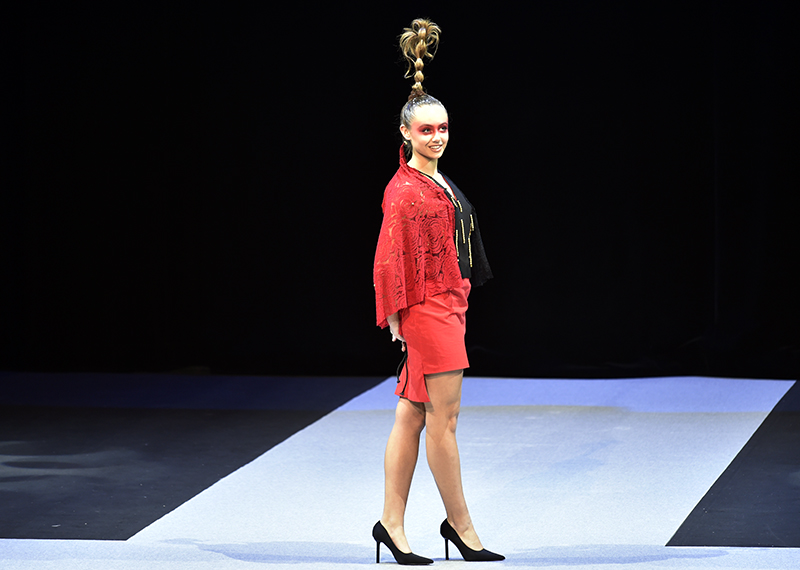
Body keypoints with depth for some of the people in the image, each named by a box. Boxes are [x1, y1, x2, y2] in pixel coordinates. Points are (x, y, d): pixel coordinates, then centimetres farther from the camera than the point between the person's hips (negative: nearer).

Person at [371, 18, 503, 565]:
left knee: (411, 418, 9)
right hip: (426, 309, -9)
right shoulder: (404, 189, -12)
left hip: (448, 305, 9)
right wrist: (397, 315, -15)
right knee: (443, 419, -3)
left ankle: (392, 524, 12)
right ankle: (461, 525, 4)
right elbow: (390, 257, -14)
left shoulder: (438, 182, 15)